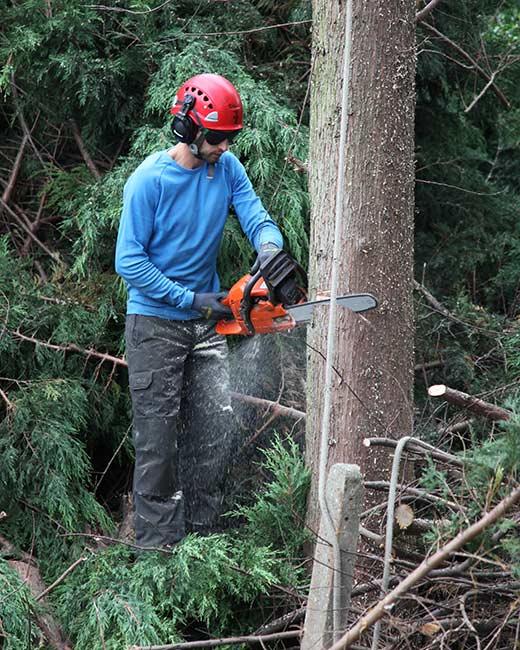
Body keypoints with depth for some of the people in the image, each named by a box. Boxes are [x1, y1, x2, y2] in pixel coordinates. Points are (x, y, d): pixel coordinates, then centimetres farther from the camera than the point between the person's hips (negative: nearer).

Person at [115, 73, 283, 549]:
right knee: (159, 438, -1)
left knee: (217, 431, 4)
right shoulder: (150, 180, -17)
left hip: (206, 323, 5)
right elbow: (129, 261, -17)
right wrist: (190, 299, -20)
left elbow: (256, 218, -6)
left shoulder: (228, 169, 0)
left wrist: (270, 249, -30)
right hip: (155, 323, -5)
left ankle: (202, 533, 16)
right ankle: (157, 543, 5)